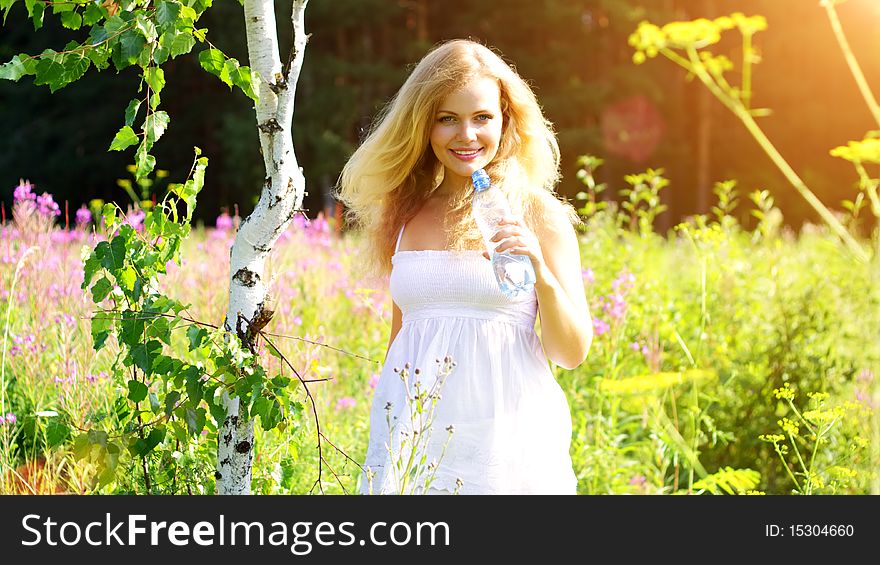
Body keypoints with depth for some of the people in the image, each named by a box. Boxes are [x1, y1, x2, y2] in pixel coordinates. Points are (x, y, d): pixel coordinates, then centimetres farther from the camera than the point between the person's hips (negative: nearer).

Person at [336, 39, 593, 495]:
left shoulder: (537, 214, -2)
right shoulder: (403, 213, 7)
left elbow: (572, 353, -2)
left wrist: (541, 273, -18)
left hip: (507, 439, -2)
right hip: (415, 439, 3)